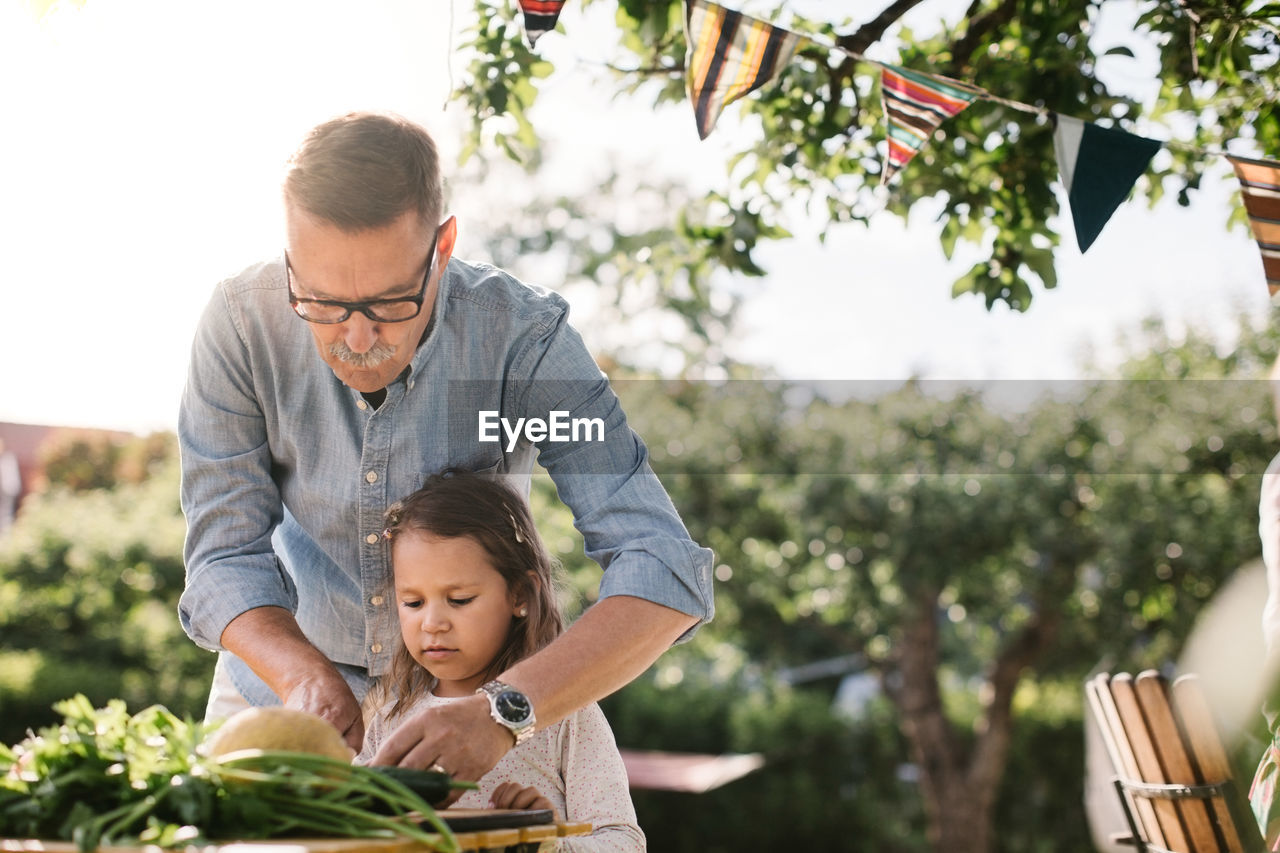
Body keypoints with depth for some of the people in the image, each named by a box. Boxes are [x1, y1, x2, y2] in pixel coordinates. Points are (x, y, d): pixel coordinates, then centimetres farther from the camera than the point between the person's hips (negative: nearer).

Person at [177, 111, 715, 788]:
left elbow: (665, 576, -32)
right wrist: (304, 677, -36)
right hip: (286, 661, 1)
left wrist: (504, 712, -45)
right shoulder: (241, 323, -19)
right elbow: (225, 557, -16)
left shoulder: (523, 336, -25)